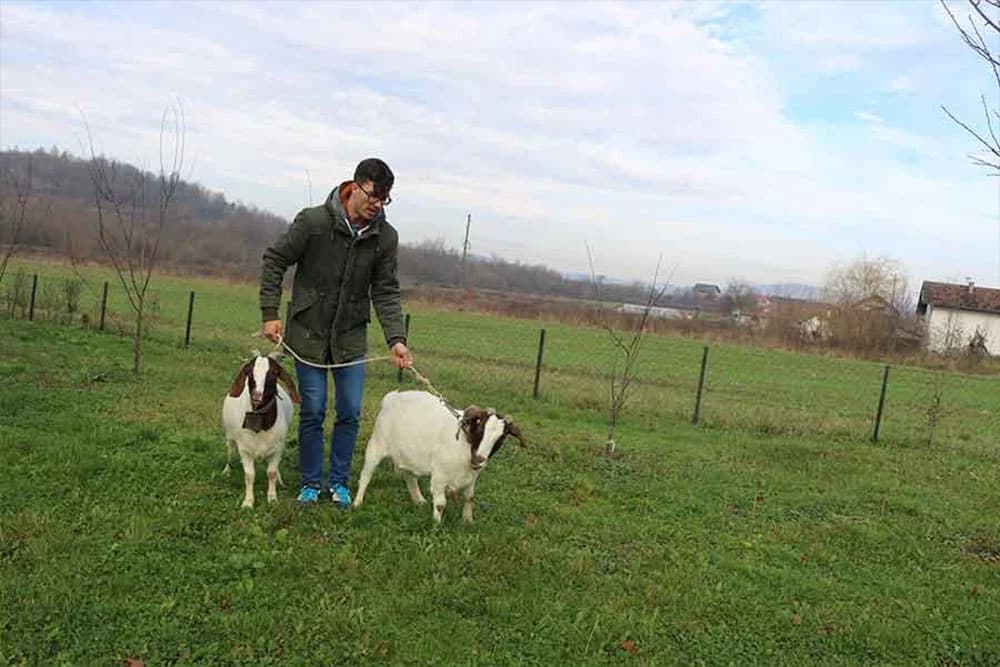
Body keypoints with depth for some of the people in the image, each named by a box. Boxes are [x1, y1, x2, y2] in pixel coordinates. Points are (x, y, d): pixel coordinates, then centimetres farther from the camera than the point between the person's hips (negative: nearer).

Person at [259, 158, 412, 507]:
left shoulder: (385, 237, -7)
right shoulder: (313, 221, -15)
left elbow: (386, 293, -3)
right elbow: (274, 260, -5)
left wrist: (396, 338, -15)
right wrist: (270, 314, -9)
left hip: (351, 338, 3)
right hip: (308, 334, -2)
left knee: (350, 413, 5)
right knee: (313, 412, 3)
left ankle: (338, 482, 22)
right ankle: (311, 483, 20)